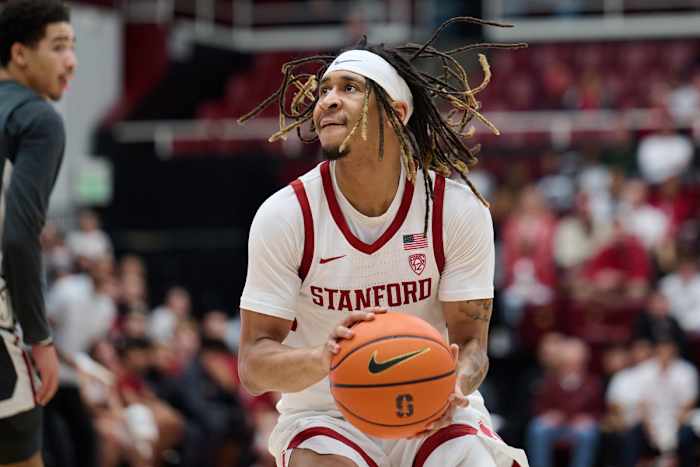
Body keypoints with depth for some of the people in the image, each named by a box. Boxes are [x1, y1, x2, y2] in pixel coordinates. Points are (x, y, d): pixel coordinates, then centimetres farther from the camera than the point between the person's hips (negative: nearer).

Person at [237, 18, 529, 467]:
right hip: (324, 415, -1)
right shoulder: (284, 215, -13)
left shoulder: (458, 208, -11)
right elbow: (253, 365, -14)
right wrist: (321, 358, -37)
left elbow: (470, 339, -7)